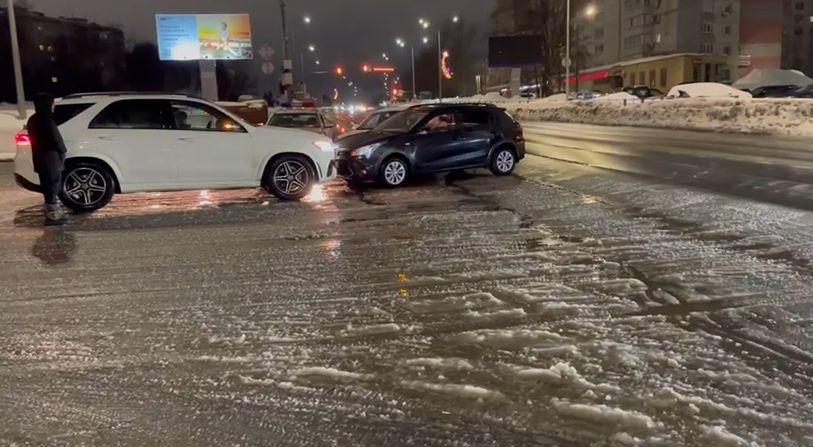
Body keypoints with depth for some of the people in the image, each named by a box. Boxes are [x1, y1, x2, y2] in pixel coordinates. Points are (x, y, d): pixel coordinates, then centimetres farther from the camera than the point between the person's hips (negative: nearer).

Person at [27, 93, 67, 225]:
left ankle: (53, 211, 27)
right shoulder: (46, 120, -18)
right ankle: (52, 215, -1)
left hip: (40, 159, 9)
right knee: (53, 186, -3)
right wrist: (62, 152, 0)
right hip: (51, 158, -9)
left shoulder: (33, 120, 13)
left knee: (48, 186, 17)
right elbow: (56, 139, -17)